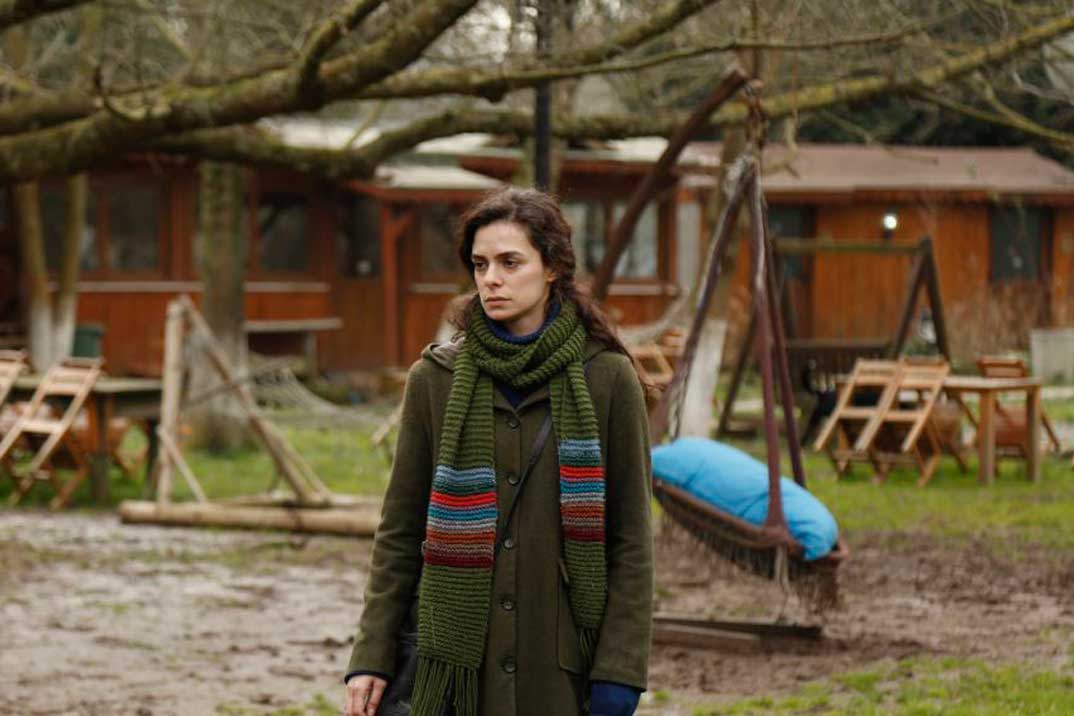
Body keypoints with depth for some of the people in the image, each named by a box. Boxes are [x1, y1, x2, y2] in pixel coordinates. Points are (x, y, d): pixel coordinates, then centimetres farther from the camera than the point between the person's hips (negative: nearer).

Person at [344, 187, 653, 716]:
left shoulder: (607, 378, 0)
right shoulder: (435, 379, 4)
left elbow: (631, 538, 0)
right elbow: (400, 530, 8)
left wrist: (619, 672, -6)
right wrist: (372, 656, 3)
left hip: (564, 662, -1)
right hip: (460, 657, 1)